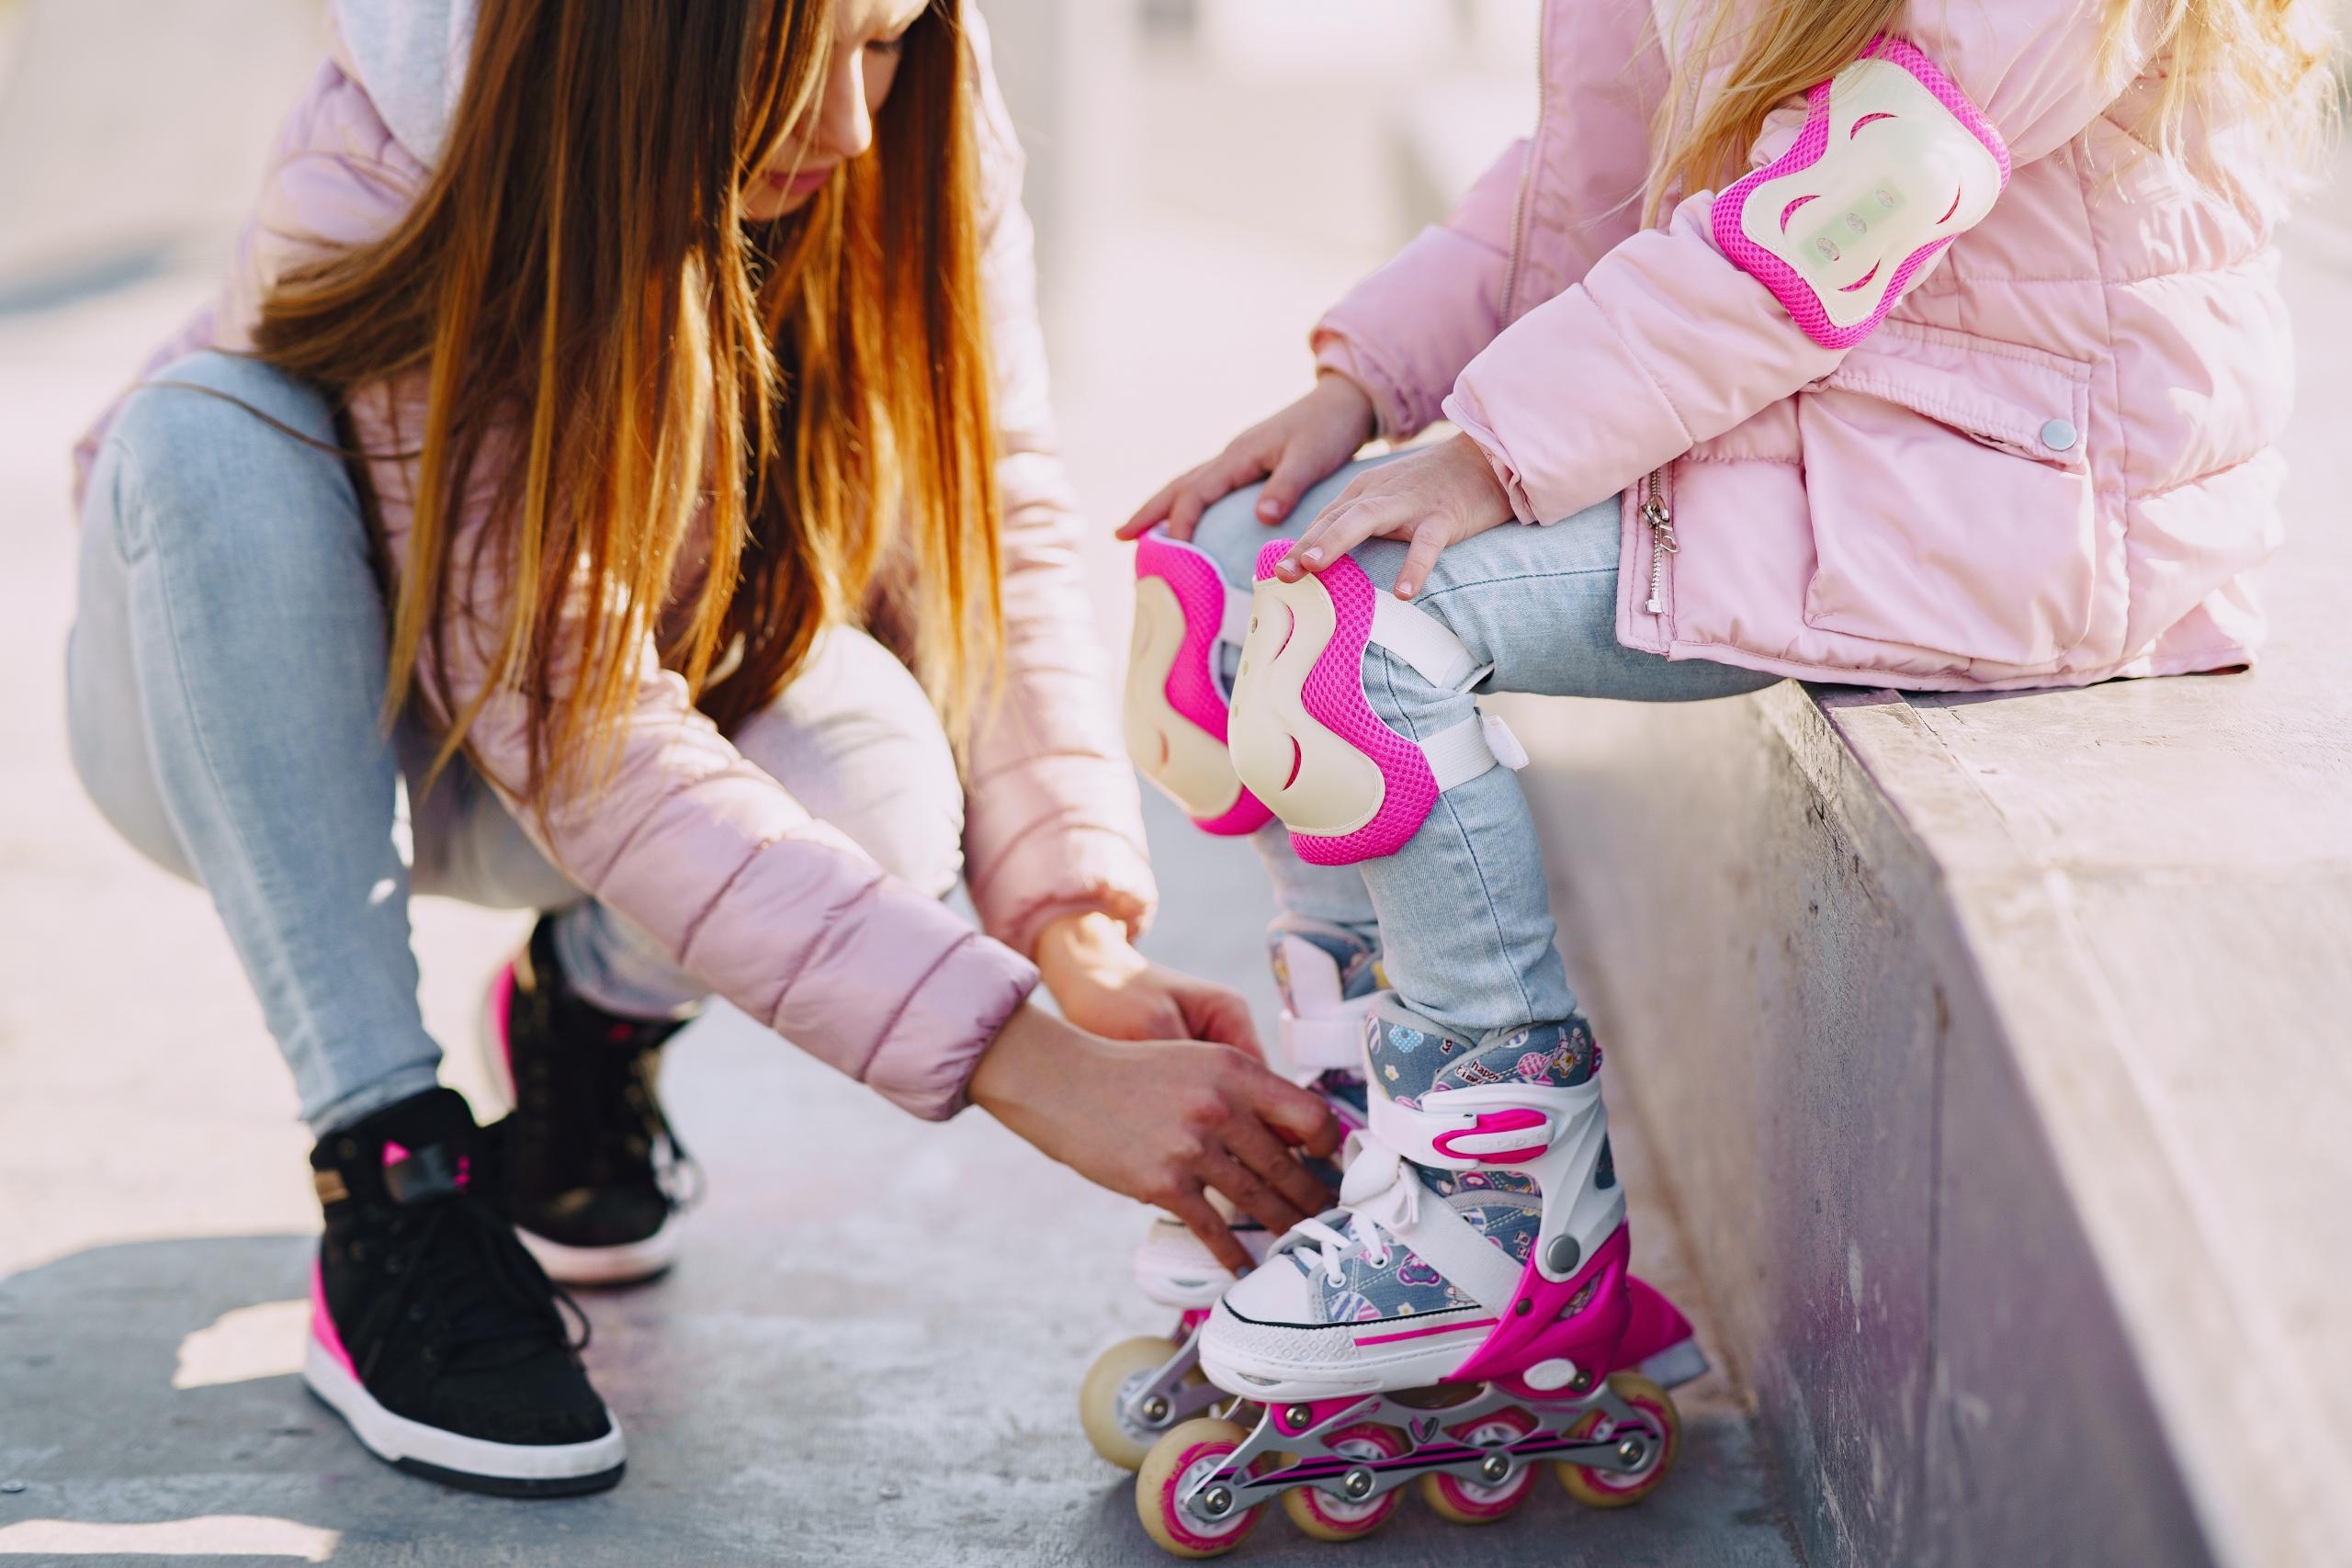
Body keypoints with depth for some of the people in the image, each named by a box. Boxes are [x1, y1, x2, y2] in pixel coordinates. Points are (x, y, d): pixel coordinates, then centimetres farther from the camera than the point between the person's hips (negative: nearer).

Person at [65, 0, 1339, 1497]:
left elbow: (997, 521, -16)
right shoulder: (379, 176, -33)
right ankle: (395, 1197, -26)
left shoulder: (916, 120, -20)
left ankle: (593, 1012, 5)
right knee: (219, 425, -34)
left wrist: (1086, 941, -33)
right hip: (242, 738, -2)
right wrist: (1023, 1062, -44)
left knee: (870, 775, -31)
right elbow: (575, 738, -37)